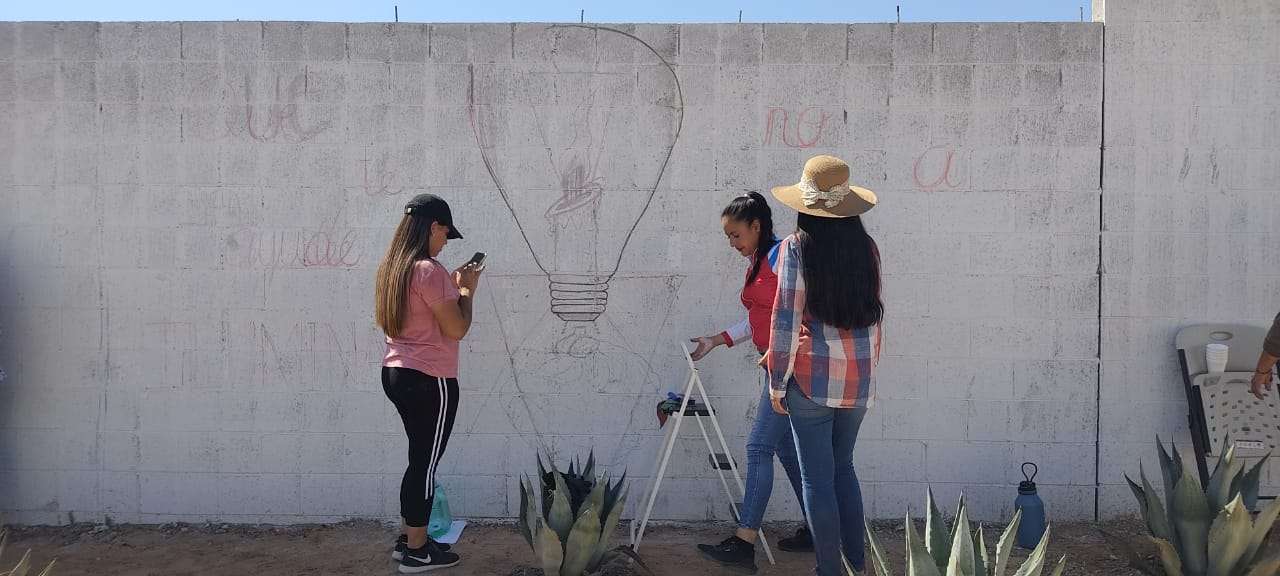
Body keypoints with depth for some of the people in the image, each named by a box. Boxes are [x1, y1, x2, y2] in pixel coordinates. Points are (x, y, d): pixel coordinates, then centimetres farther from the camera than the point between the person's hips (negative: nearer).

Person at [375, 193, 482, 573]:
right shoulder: (430, 271, -19)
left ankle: (409, 539, 28)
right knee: (426, 463, 2)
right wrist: (467, 289, -3)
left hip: (396, 373, 9)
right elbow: (457, 329, -16)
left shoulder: (392, 267, 10)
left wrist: (452, 286, 15)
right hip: (429, 380, -9)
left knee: (420, 459, 19)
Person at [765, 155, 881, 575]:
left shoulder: (797, 247, -11)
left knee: (817, 477, 5)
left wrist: (777, 383, -4)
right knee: (843, 465, 21)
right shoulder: (866, 247, 3)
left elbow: (786, 320, -12)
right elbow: (874, 316, 10)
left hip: (813, 377, -5)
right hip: (860, 378, 5)